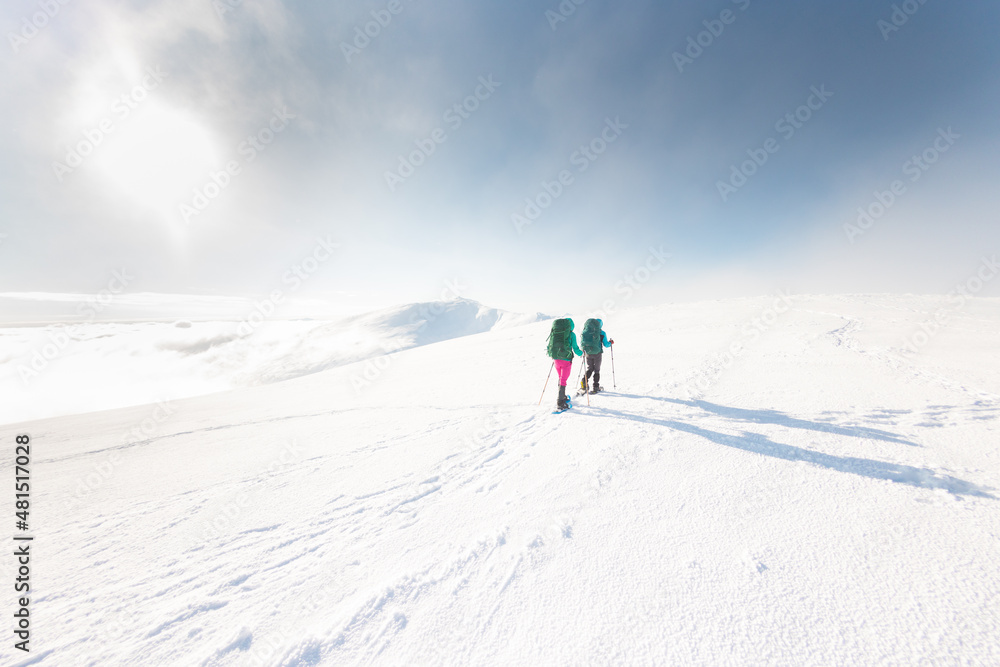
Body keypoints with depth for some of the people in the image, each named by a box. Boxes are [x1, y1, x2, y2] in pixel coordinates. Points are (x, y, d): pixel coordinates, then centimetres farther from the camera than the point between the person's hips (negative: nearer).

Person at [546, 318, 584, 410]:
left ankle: (562, 397, 34)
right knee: (563, 380, -1)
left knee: (561, 378, 23)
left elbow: (550, 345, 14)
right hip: (566, 359, -5)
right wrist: (581, 353, 18)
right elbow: (575, 348, -3)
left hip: (556, 359, 5)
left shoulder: (554, 333, 8)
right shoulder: (571, 334, -5)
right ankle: (560, 403, -3)